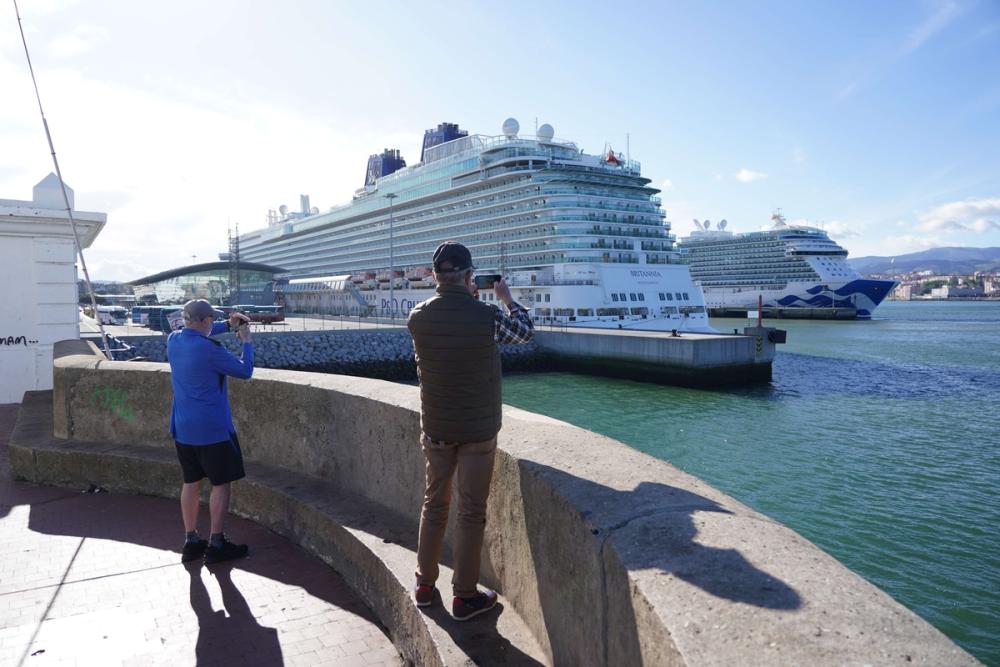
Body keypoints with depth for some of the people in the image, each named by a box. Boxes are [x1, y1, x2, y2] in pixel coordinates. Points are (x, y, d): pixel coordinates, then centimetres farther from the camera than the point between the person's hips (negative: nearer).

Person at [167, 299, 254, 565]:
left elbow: (194, 334, 24)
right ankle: (216, 545, 9)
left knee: (191, 483, 15)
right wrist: (246, 341, 3)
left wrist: (228, 325, 16)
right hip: (213, 429, -7)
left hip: (182, 428, 8)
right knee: (221, 484, 4)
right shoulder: (211, 349, -21)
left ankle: (191, 542, 22)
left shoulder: (173, 340, 1)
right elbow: (245, 371, -10)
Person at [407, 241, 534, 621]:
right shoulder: (487, 317, -18)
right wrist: (505, 297, 17)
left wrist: (466, 300, 21)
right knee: (471, 513, 8)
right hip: (478, 431, -4)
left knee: (434, 504, 18)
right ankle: (464, 596, 19)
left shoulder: (418, 317, -8)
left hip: (435, 428, 4)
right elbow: (526, 331, 3)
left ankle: (425, 585, 30)